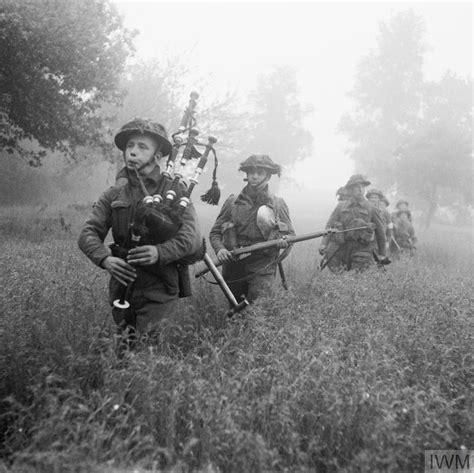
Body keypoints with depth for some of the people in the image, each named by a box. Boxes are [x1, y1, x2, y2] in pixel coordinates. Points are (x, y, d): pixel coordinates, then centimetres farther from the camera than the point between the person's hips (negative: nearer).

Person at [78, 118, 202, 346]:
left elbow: (192, 237, -13)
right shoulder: (113, 194, 9)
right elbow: (88, 234, 4)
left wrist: (160, 252, -30)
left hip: (158, 291, -4)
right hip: (121, 287, 4)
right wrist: (105, 259, -16)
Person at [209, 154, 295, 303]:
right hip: (233, 267, 2)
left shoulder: (278, 204, 5)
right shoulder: (232, 202, 4)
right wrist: (219, 249, -13)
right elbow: (215, 232, 7)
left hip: (262, 269, -1)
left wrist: (284, 240, -11)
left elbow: (290, 235, 13)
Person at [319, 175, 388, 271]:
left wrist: (382, 254, 13)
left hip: (361, 249, -1)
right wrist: (323, 244, -11)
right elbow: (330, 225, 4)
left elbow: (380, 232, 12)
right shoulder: (341, 206, 11)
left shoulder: (371, 209, 7)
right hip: (341, 248, 1)